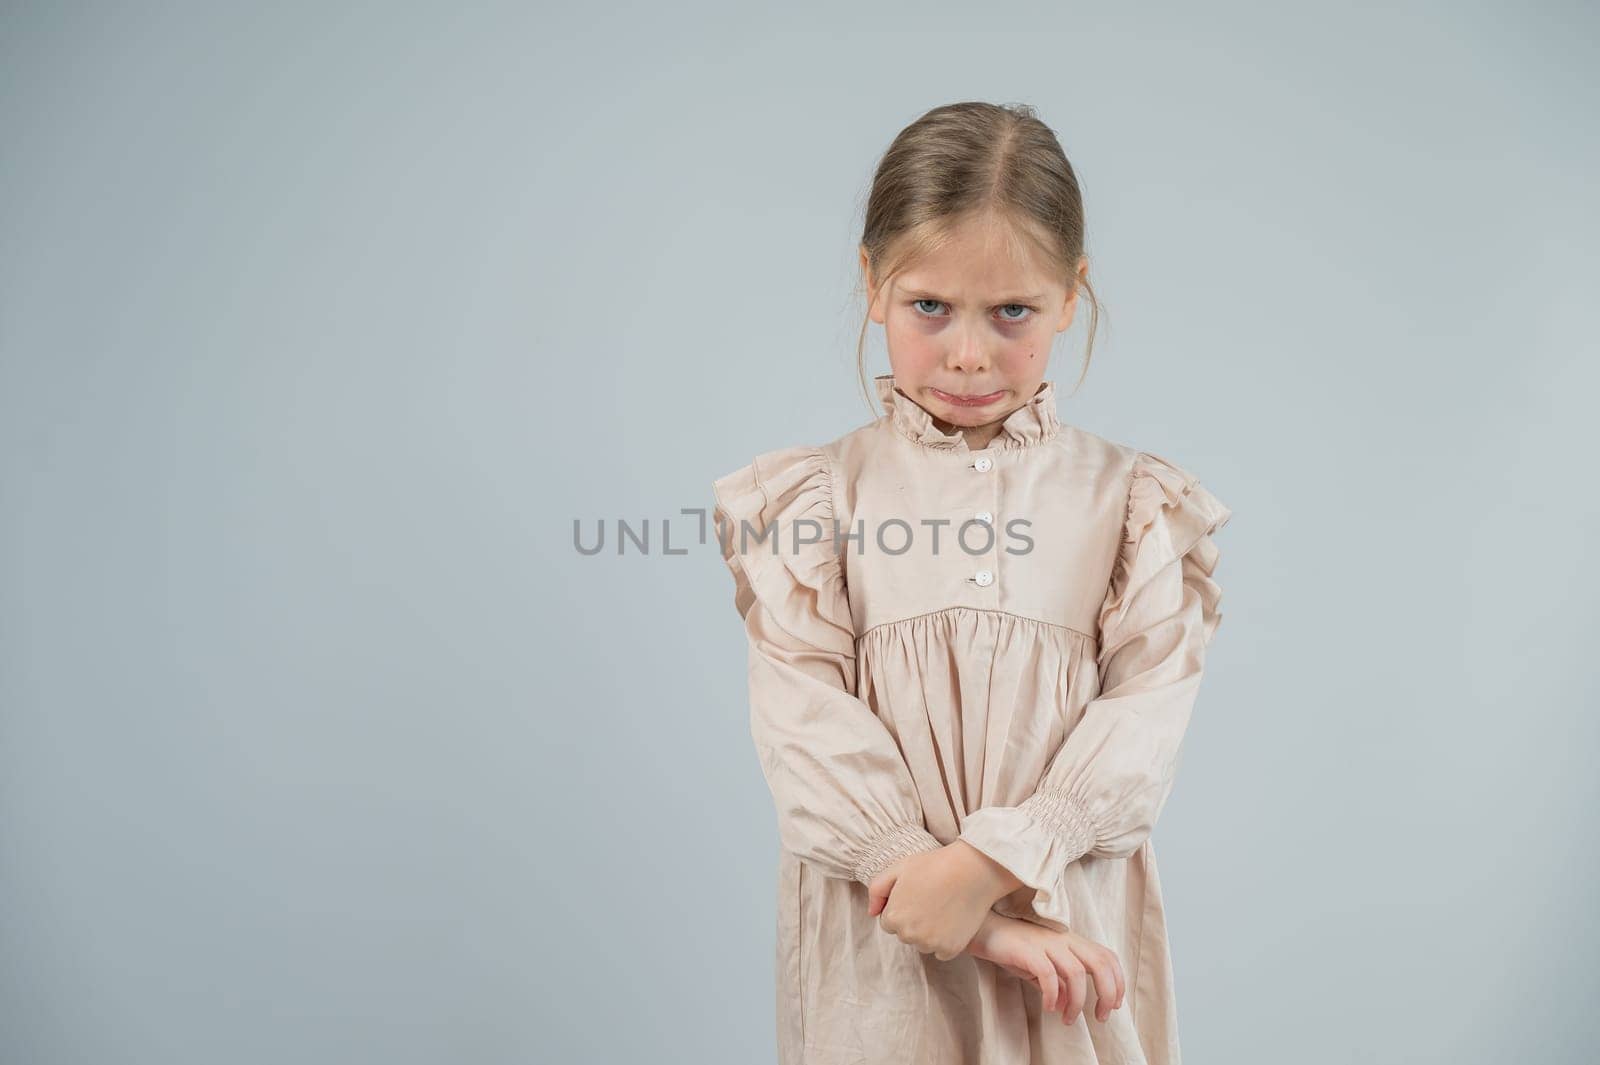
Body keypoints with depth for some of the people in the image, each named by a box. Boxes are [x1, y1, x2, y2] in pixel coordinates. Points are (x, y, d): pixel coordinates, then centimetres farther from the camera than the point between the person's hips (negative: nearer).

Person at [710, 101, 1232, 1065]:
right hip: (877, 943, 0)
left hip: (1072, 920, 1)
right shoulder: (813, 496, -2)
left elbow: (1147, 712, -8)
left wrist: (991, 862, -20)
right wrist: (976, 911, -17)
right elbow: (806, 721, -10)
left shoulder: (1134, 499, 1)